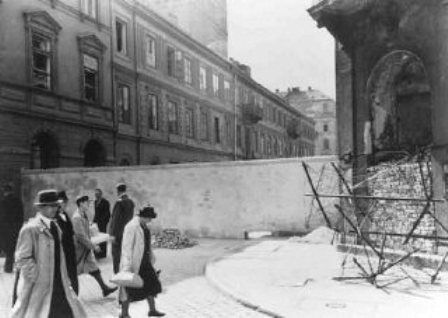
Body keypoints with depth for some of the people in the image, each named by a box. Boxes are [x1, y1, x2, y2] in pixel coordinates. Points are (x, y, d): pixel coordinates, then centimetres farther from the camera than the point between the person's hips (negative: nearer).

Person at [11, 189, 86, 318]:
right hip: (38, 286, -7)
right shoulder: (30, 228, -14)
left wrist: (65, 280, 14)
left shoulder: (55, 225, 10)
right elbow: (23, 259, -15)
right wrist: (37, 277, -16)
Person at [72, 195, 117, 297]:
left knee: (94, 269, 10)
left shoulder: (84, 215, 7)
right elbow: (81, 236, -25)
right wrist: (93, 246, -21)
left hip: (86, 249, 9)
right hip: (79, 249, -9)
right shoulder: (77, 218, -22)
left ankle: (105, 289, 14)